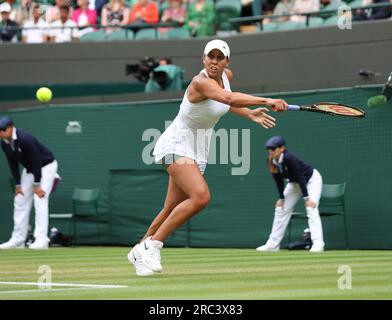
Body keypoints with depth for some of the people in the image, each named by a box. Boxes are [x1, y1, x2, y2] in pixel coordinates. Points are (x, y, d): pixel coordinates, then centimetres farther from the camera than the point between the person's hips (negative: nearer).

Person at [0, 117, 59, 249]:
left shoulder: (25, 139, -31)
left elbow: (36, 161, -28)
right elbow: (13, 164, 0)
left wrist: (37, 185, -25)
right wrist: (17, 185, -4)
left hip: (46, 166, -8)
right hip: (29, 169, 8)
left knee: (39, 199, -19)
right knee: (20, 201, 5)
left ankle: (41, 240, -22)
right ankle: (18, 240, 10)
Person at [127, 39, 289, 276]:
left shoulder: (227, 76, 1)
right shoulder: (201, 82, -26)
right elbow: (228, 98, -45)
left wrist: (250, 114, 10)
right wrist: (266, 101, -53)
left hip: (199, 149, 9)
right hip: (178, 144, -8)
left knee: (172, 210, 11)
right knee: (201, 196, -29)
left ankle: (140, 252, 30)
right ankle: (152, 245, -20)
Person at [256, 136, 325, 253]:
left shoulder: (289, 159, -36)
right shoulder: (272, 162, -16)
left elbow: (301, 178, -33)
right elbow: (279, 180, -3)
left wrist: (306, 198, -34)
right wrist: (281, 198, -4)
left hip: (311, 179, -8)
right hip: (294, 183, 8)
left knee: (311, 208, -24)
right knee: (280, 208, 6)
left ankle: (318, 244, -29)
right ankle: (273, 244, 13)